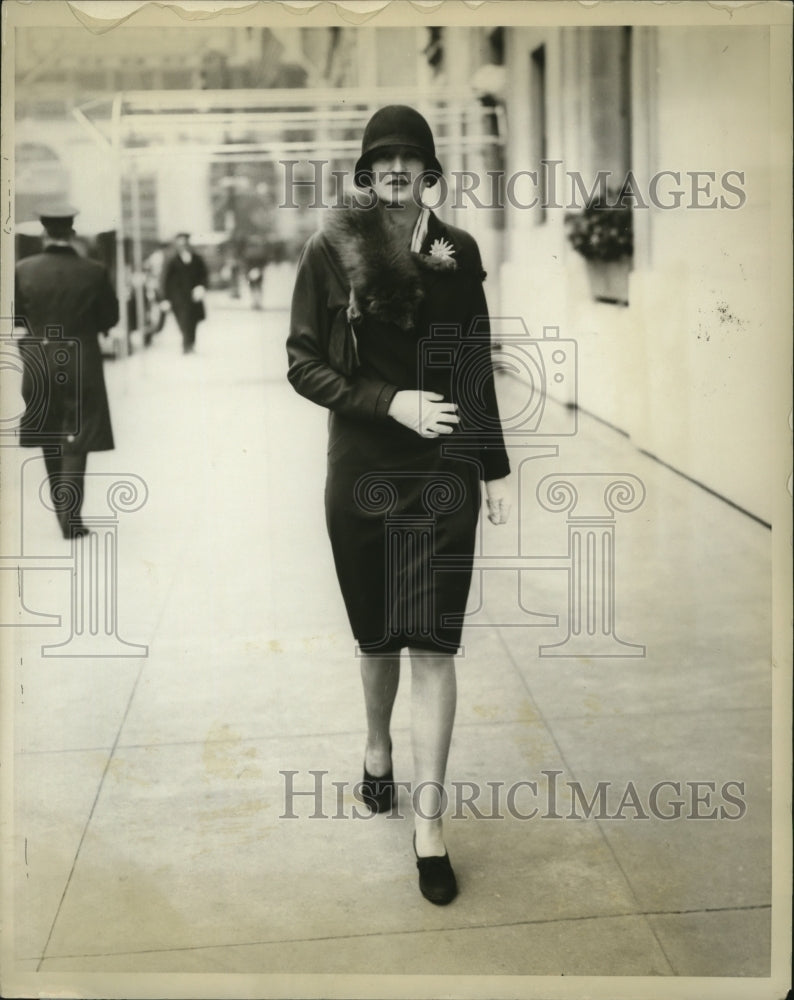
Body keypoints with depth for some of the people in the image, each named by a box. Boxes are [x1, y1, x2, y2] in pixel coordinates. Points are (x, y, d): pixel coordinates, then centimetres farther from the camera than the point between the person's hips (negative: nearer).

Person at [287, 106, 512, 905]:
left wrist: (496, 468, 9)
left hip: (446, 473, 1)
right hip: (363, 471, 0)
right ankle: (378, 744, 44)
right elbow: (302, 364, -5)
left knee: (434, 642, -2)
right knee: (378, 633, 14)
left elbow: (476, 368, 8)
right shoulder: (330, 249, -5)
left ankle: (428, 822, 7)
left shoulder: (458, 251, 2)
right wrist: (391, 402, -18)